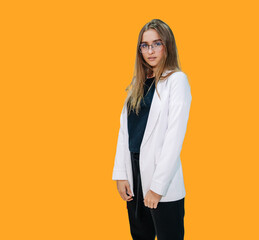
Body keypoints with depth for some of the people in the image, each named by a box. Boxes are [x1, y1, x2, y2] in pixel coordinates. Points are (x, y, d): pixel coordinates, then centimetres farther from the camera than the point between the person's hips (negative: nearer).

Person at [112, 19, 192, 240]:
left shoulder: (176, 80, -7)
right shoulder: (137, 83, 13)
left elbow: (175, 135, -14)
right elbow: (124, 129, 8)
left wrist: (158, 185, -16)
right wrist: (120, 174, 0)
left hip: (164, 185, -6)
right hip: (134, 173, 6)